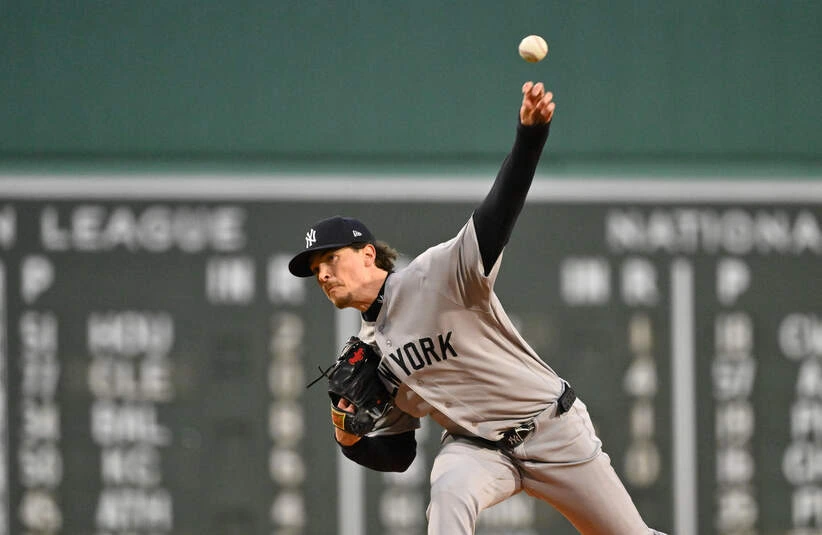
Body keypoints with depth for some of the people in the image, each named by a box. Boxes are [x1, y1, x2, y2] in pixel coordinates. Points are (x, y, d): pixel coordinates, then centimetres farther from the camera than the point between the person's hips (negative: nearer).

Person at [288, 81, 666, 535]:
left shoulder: (437, 274, -14)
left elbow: (500, 209, -29)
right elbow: (397, 453, 9)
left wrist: (530, 132, -45)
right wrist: (350, 441, -13)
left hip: (551, 427, -3)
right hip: (475, 446, 3)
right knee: (450, 492, -33)